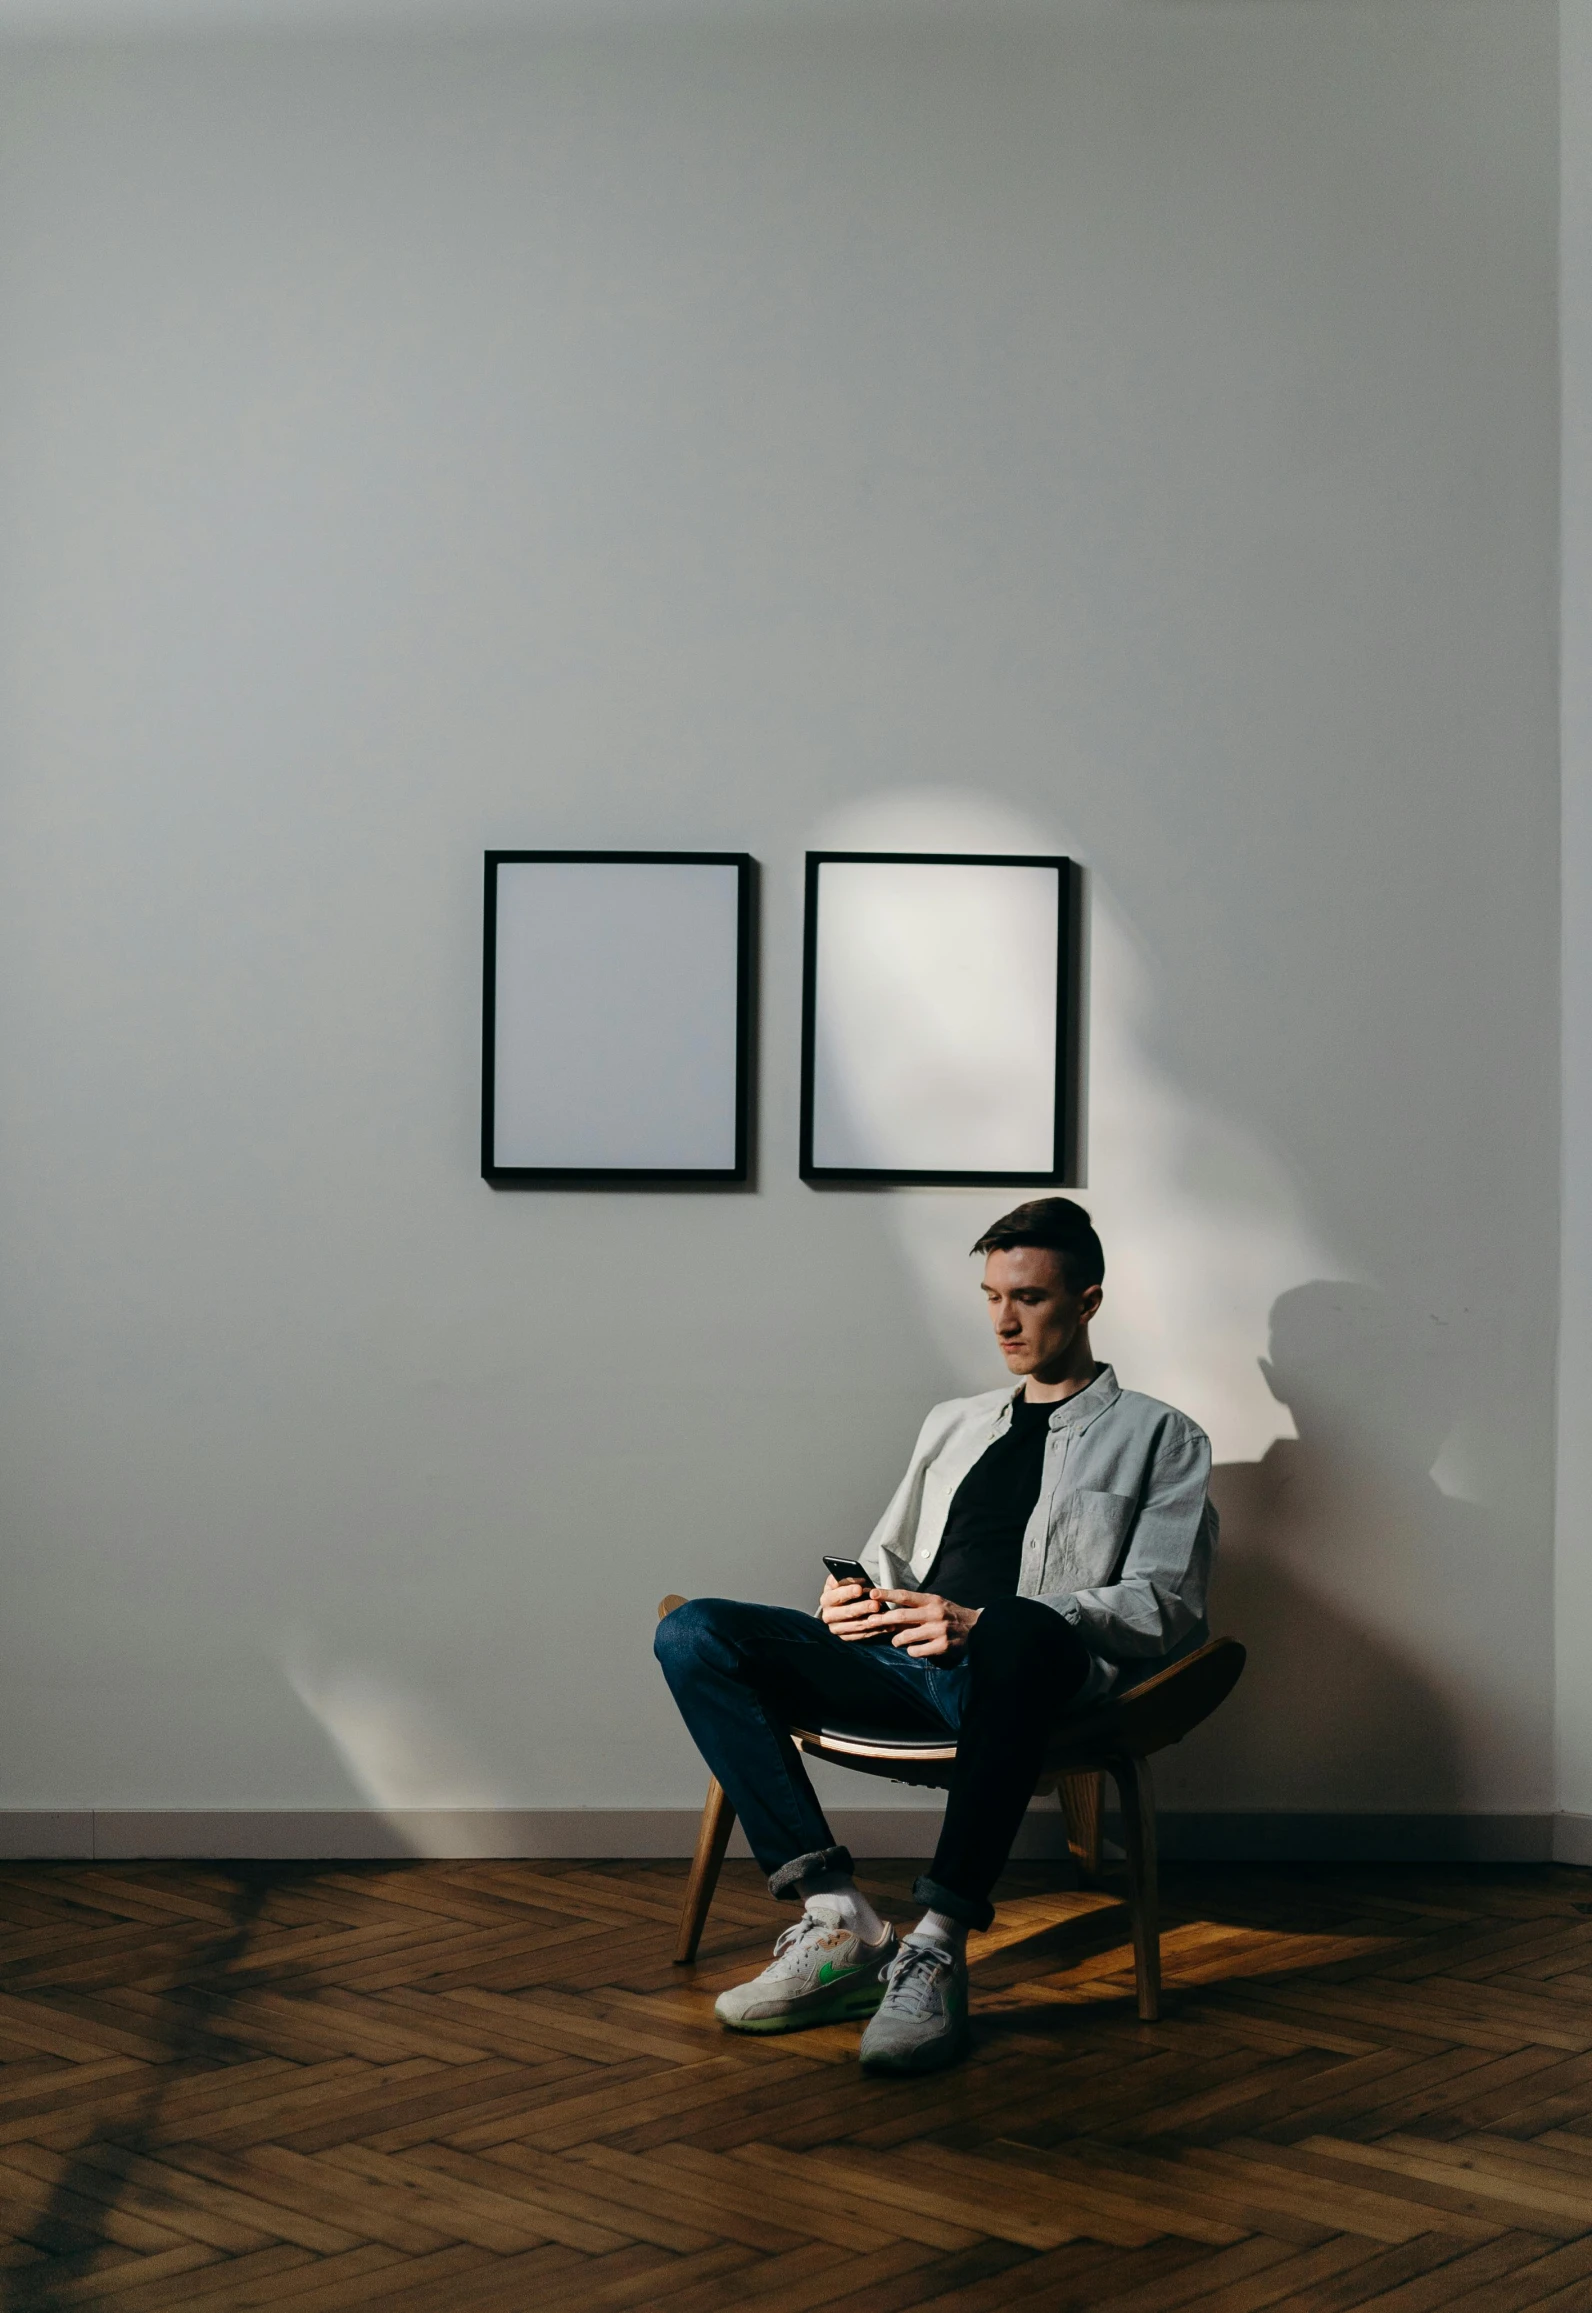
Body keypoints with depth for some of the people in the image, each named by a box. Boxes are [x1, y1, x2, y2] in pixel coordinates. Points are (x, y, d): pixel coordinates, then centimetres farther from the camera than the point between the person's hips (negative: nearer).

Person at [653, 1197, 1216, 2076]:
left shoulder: (1159, 1437, 13)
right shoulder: (955, 1424, 31)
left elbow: (1166, 1606, 0)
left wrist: (984, 1623, -13)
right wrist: (854, 1594, 6)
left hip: (1017, 1668, -6)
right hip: (906, 1661, 6)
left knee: (1023, 1630, -43)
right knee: (693, 1634, -17)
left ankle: (937, 1948, -39)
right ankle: (838, 1921, -25)